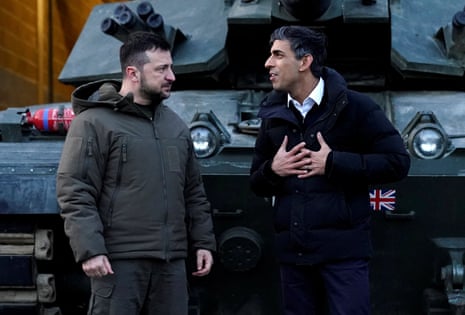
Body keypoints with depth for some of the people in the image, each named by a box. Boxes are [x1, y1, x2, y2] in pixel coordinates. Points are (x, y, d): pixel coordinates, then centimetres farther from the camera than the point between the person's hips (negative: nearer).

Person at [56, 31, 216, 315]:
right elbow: (74, 195, -11)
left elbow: (194, 192, 21)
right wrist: (89, 250, -19)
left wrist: (204, 242, 14)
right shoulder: (94, 123, -5)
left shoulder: (175, 125, 17)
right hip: (119, 261, -6)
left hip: (172, 262, 7)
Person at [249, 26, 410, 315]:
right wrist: (272, 170, -4)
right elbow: (257, 184, 19)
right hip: (293, 249, 5)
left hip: (342, 247, -5)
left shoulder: (352, 106, -4)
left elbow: (398, 162, -8)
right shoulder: (274, 116, 11)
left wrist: (334, 163, -14)